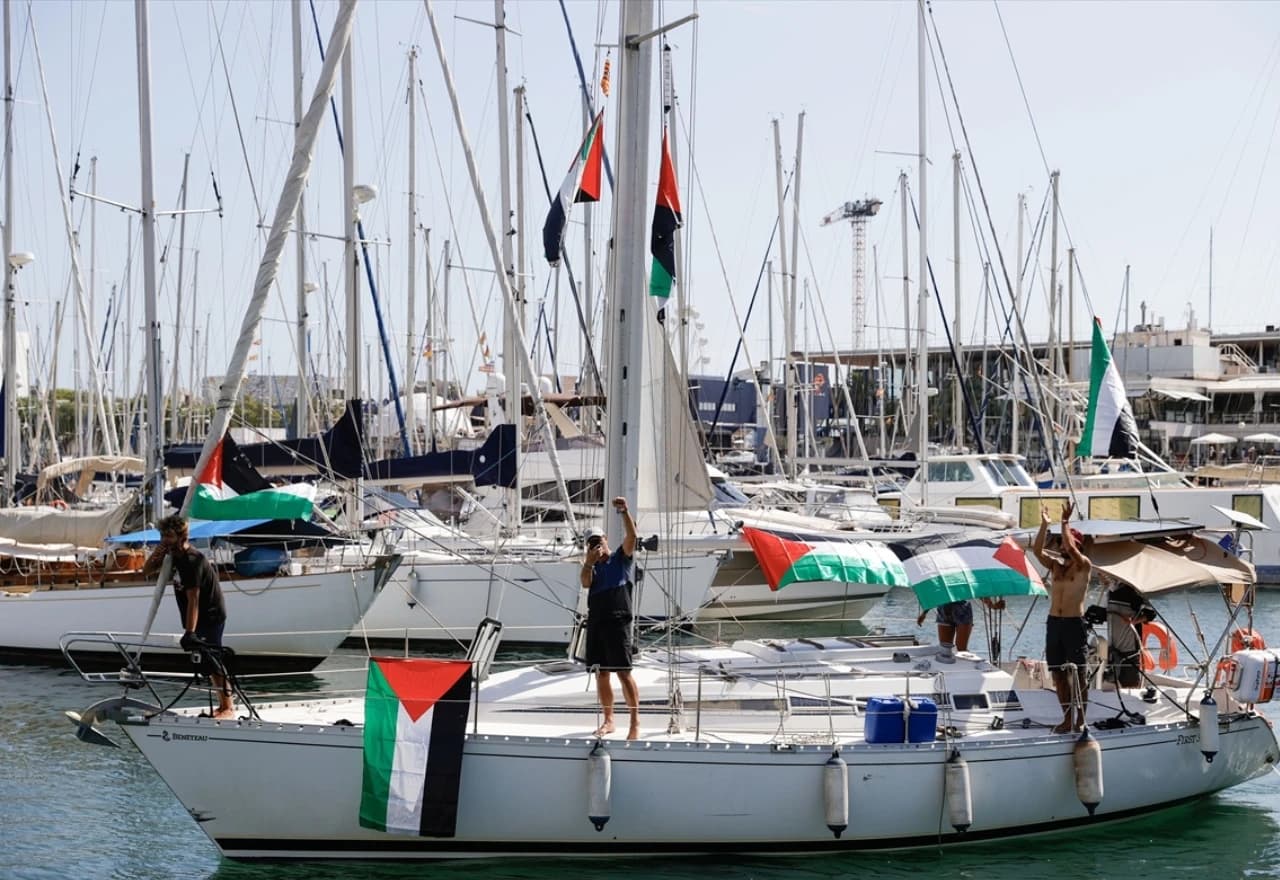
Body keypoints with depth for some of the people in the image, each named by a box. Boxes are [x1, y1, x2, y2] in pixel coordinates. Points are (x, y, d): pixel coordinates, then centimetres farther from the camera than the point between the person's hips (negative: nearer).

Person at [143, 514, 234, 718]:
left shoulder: (193, 560, -22)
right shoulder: (173, 556, 5)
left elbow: (193, 600, -27)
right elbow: (147, 571, 13)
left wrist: (190, 632, -32)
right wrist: (158, 552, -6)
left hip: (211, 616, -9)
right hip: (200, 618, 9)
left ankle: (228, 708, -6)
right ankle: (222, 706, 18)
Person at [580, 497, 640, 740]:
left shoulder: (620, 558, 8)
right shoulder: (592, 567, 19)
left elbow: (631, 535, -8)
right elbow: (586, 583, 0)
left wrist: (625, 511, -20)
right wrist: (589, 562, -11)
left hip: (617, 621, -5)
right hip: (595, 621, 5)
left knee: (623, 673, -9)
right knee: (601, 674, 8)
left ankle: (635, 722, -7)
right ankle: (608, 720, 18)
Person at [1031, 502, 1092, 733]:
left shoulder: (1083, 566, -3)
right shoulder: (1055, 565, 12)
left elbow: (1070, 549, -22)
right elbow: (1037, 550, -3)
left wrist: (1065, 522, -20)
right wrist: (1044, 525, -12)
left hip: (1075, 624, -6)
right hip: (1054, 622, 6)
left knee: (1077, 673, -5)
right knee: (1059, 673, 7)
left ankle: (1080, 718, -1)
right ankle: (1068, 717, 13)